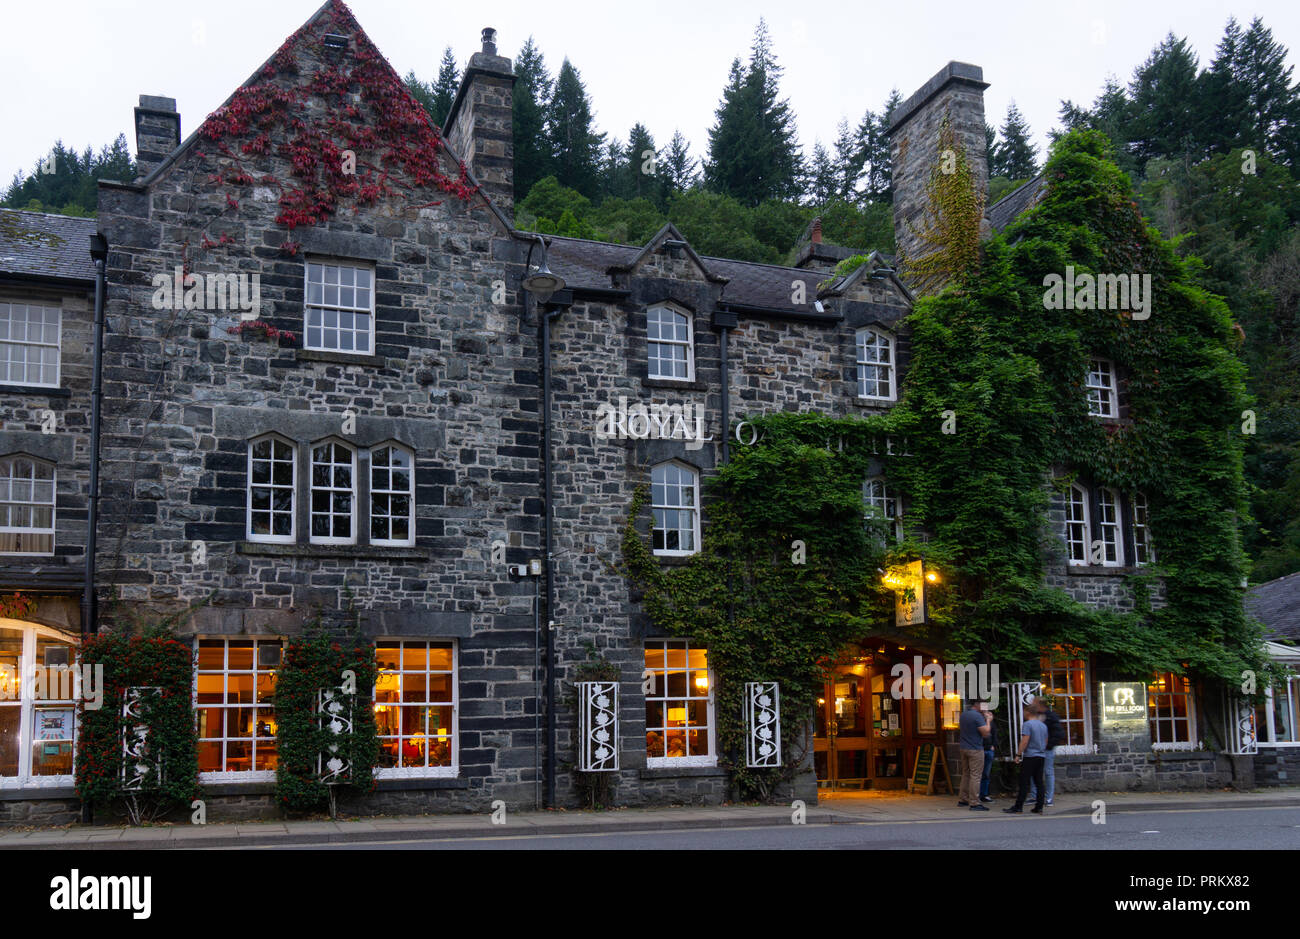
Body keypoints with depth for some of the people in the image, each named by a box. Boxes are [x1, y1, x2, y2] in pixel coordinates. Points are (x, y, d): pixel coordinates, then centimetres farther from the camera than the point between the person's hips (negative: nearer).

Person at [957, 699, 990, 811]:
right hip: (975, 749, -8)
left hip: (963, 747, 8)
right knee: (975, 775, -7)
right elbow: (985, 733, -19)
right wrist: (988, 720, -4)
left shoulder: (964, 714, 9)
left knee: (966, 774, 16)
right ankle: (974, 803, -8)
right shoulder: (977, 716, -17)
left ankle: (962, 799, 21)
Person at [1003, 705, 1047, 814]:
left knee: (1024, 783, -5)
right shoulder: (1043, 725, 13)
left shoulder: (1027, 724, -10)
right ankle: (1039, 808, 6)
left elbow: (1025, 741, -16)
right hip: (1041, 756, 7)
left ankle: (1018, 807, -4)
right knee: (1039, 782, 7)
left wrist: (1018, 754, -12)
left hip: (1029, 757, -7)